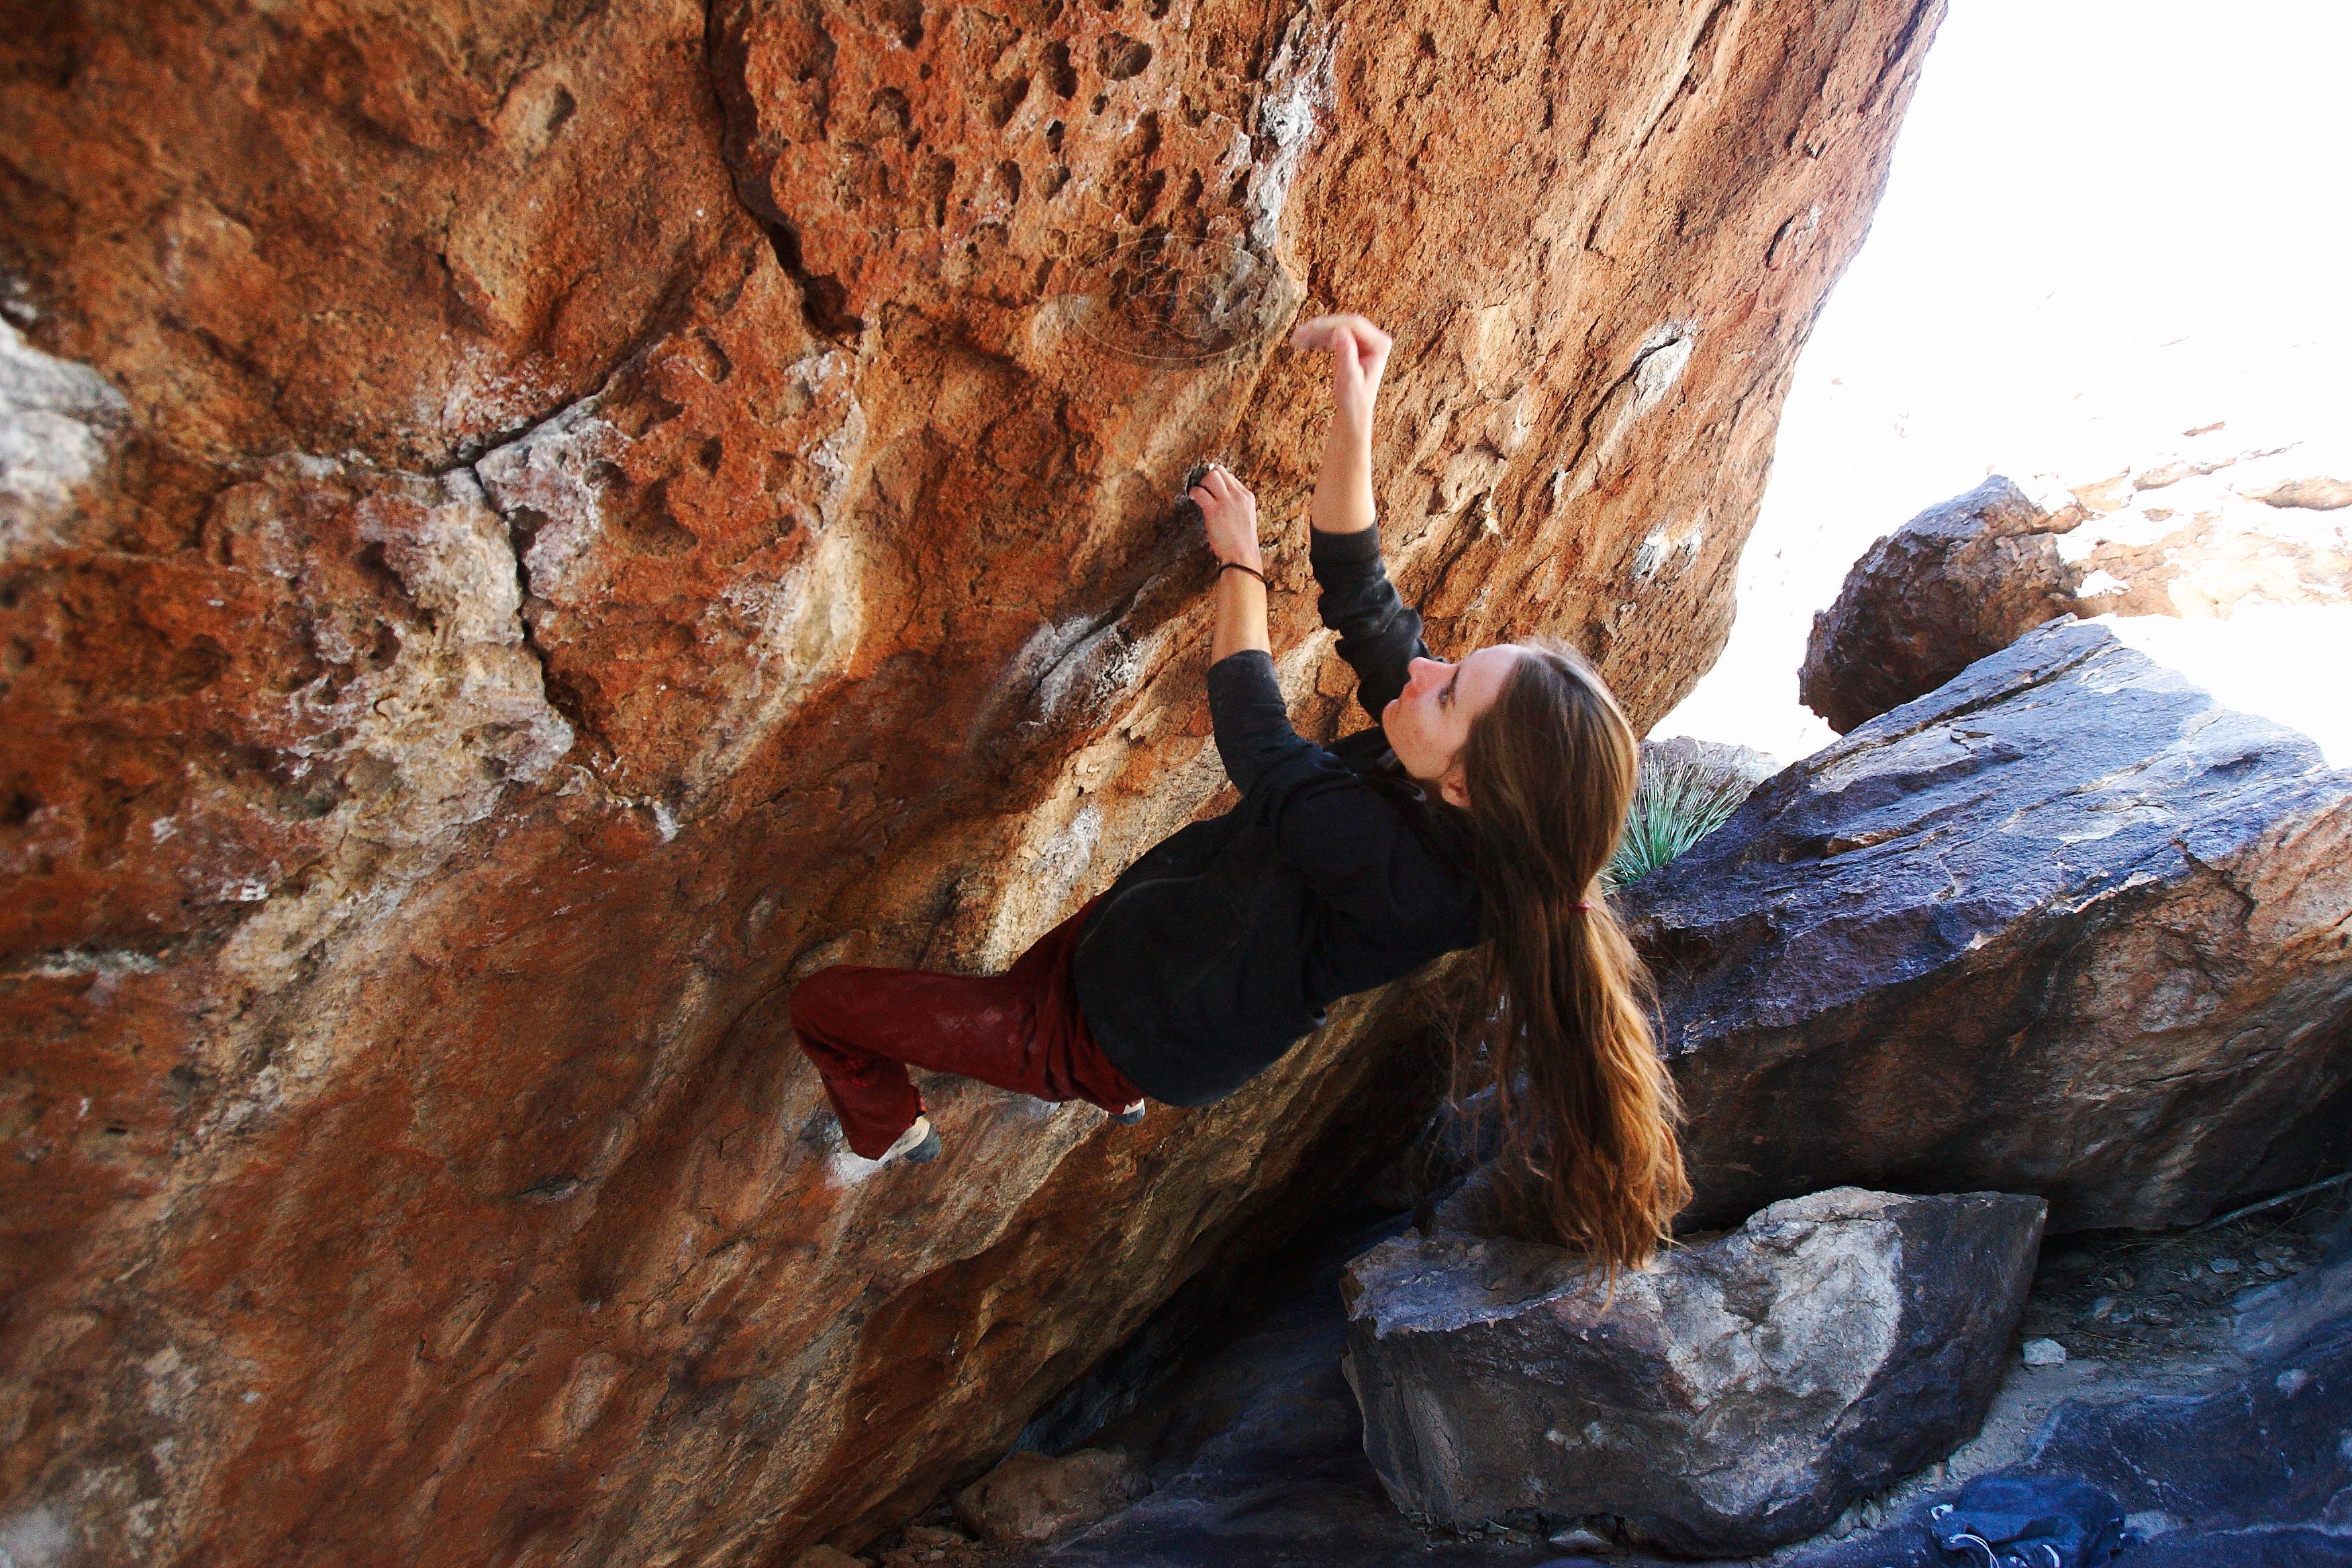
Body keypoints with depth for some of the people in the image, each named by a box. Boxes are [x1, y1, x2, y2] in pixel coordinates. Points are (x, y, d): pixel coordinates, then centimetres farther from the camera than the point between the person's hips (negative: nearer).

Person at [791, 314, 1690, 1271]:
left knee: (822, 1005, 6)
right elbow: (1355, 592, -14)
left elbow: (1254, 739, -26)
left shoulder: (1395, 875, -40)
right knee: (1019, 982, 38)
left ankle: (889, 1135, 35)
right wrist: (1352, 412, -26)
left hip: (1098, 1035, -8)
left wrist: (1240, 560, -13)